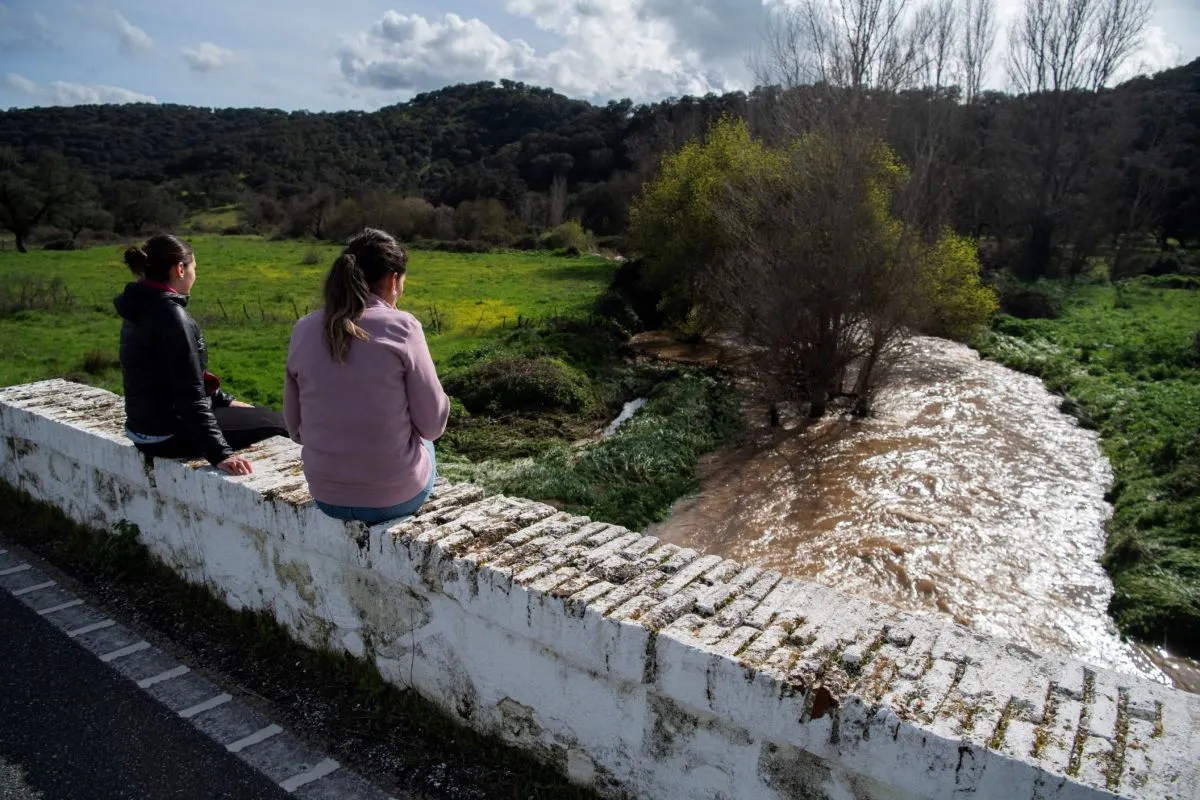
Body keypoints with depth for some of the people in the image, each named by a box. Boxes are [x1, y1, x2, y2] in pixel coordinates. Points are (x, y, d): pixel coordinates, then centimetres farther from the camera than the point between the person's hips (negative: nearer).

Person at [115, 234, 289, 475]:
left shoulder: (142, 309, 7)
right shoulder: (170, 314, -22)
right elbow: (188, 394, -26)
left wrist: (224, 401, 19)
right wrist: (219, 453, -26)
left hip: (146, 426, 10)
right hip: (169, 437, -10)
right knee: (273, 423, 0)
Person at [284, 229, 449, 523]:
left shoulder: (304, 330, -3)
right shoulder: (402, 327, -14)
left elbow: (296, 428, 5)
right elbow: (433, 425, -10)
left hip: (327, 496, 4)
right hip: (396, 495, -3)